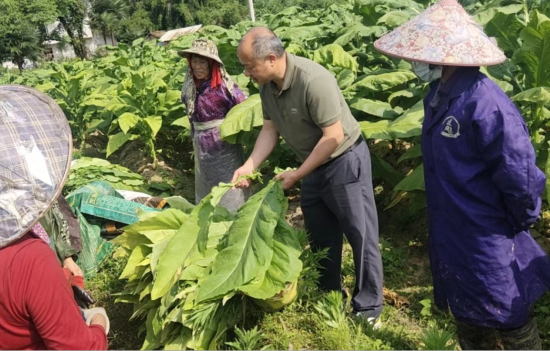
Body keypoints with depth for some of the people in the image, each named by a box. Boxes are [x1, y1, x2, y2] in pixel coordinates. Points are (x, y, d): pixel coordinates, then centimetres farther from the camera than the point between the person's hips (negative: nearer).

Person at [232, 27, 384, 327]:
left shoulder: (313, 80, -30)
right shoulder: (267, 85, -6)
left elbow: (333, 137, -27)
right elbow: (270, 129, 4)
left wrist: (297, 174, -21)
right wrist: (249, 166, -9)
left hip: (344, 161, -8)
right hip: (314, 164, 8)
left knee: (360, 235, 0)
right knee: (321, 236, 17)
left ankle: (369, 308, 13)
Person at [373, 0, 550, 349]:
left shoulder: (484, 104, -27)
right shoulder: (439, 94, 1)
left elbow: (520, 176, -24)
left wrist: (517, 227, -8)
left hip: (488, 243, -8)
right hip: (452, 236, 8)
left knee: (510, 322, 14)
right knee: (469, 319, 25)